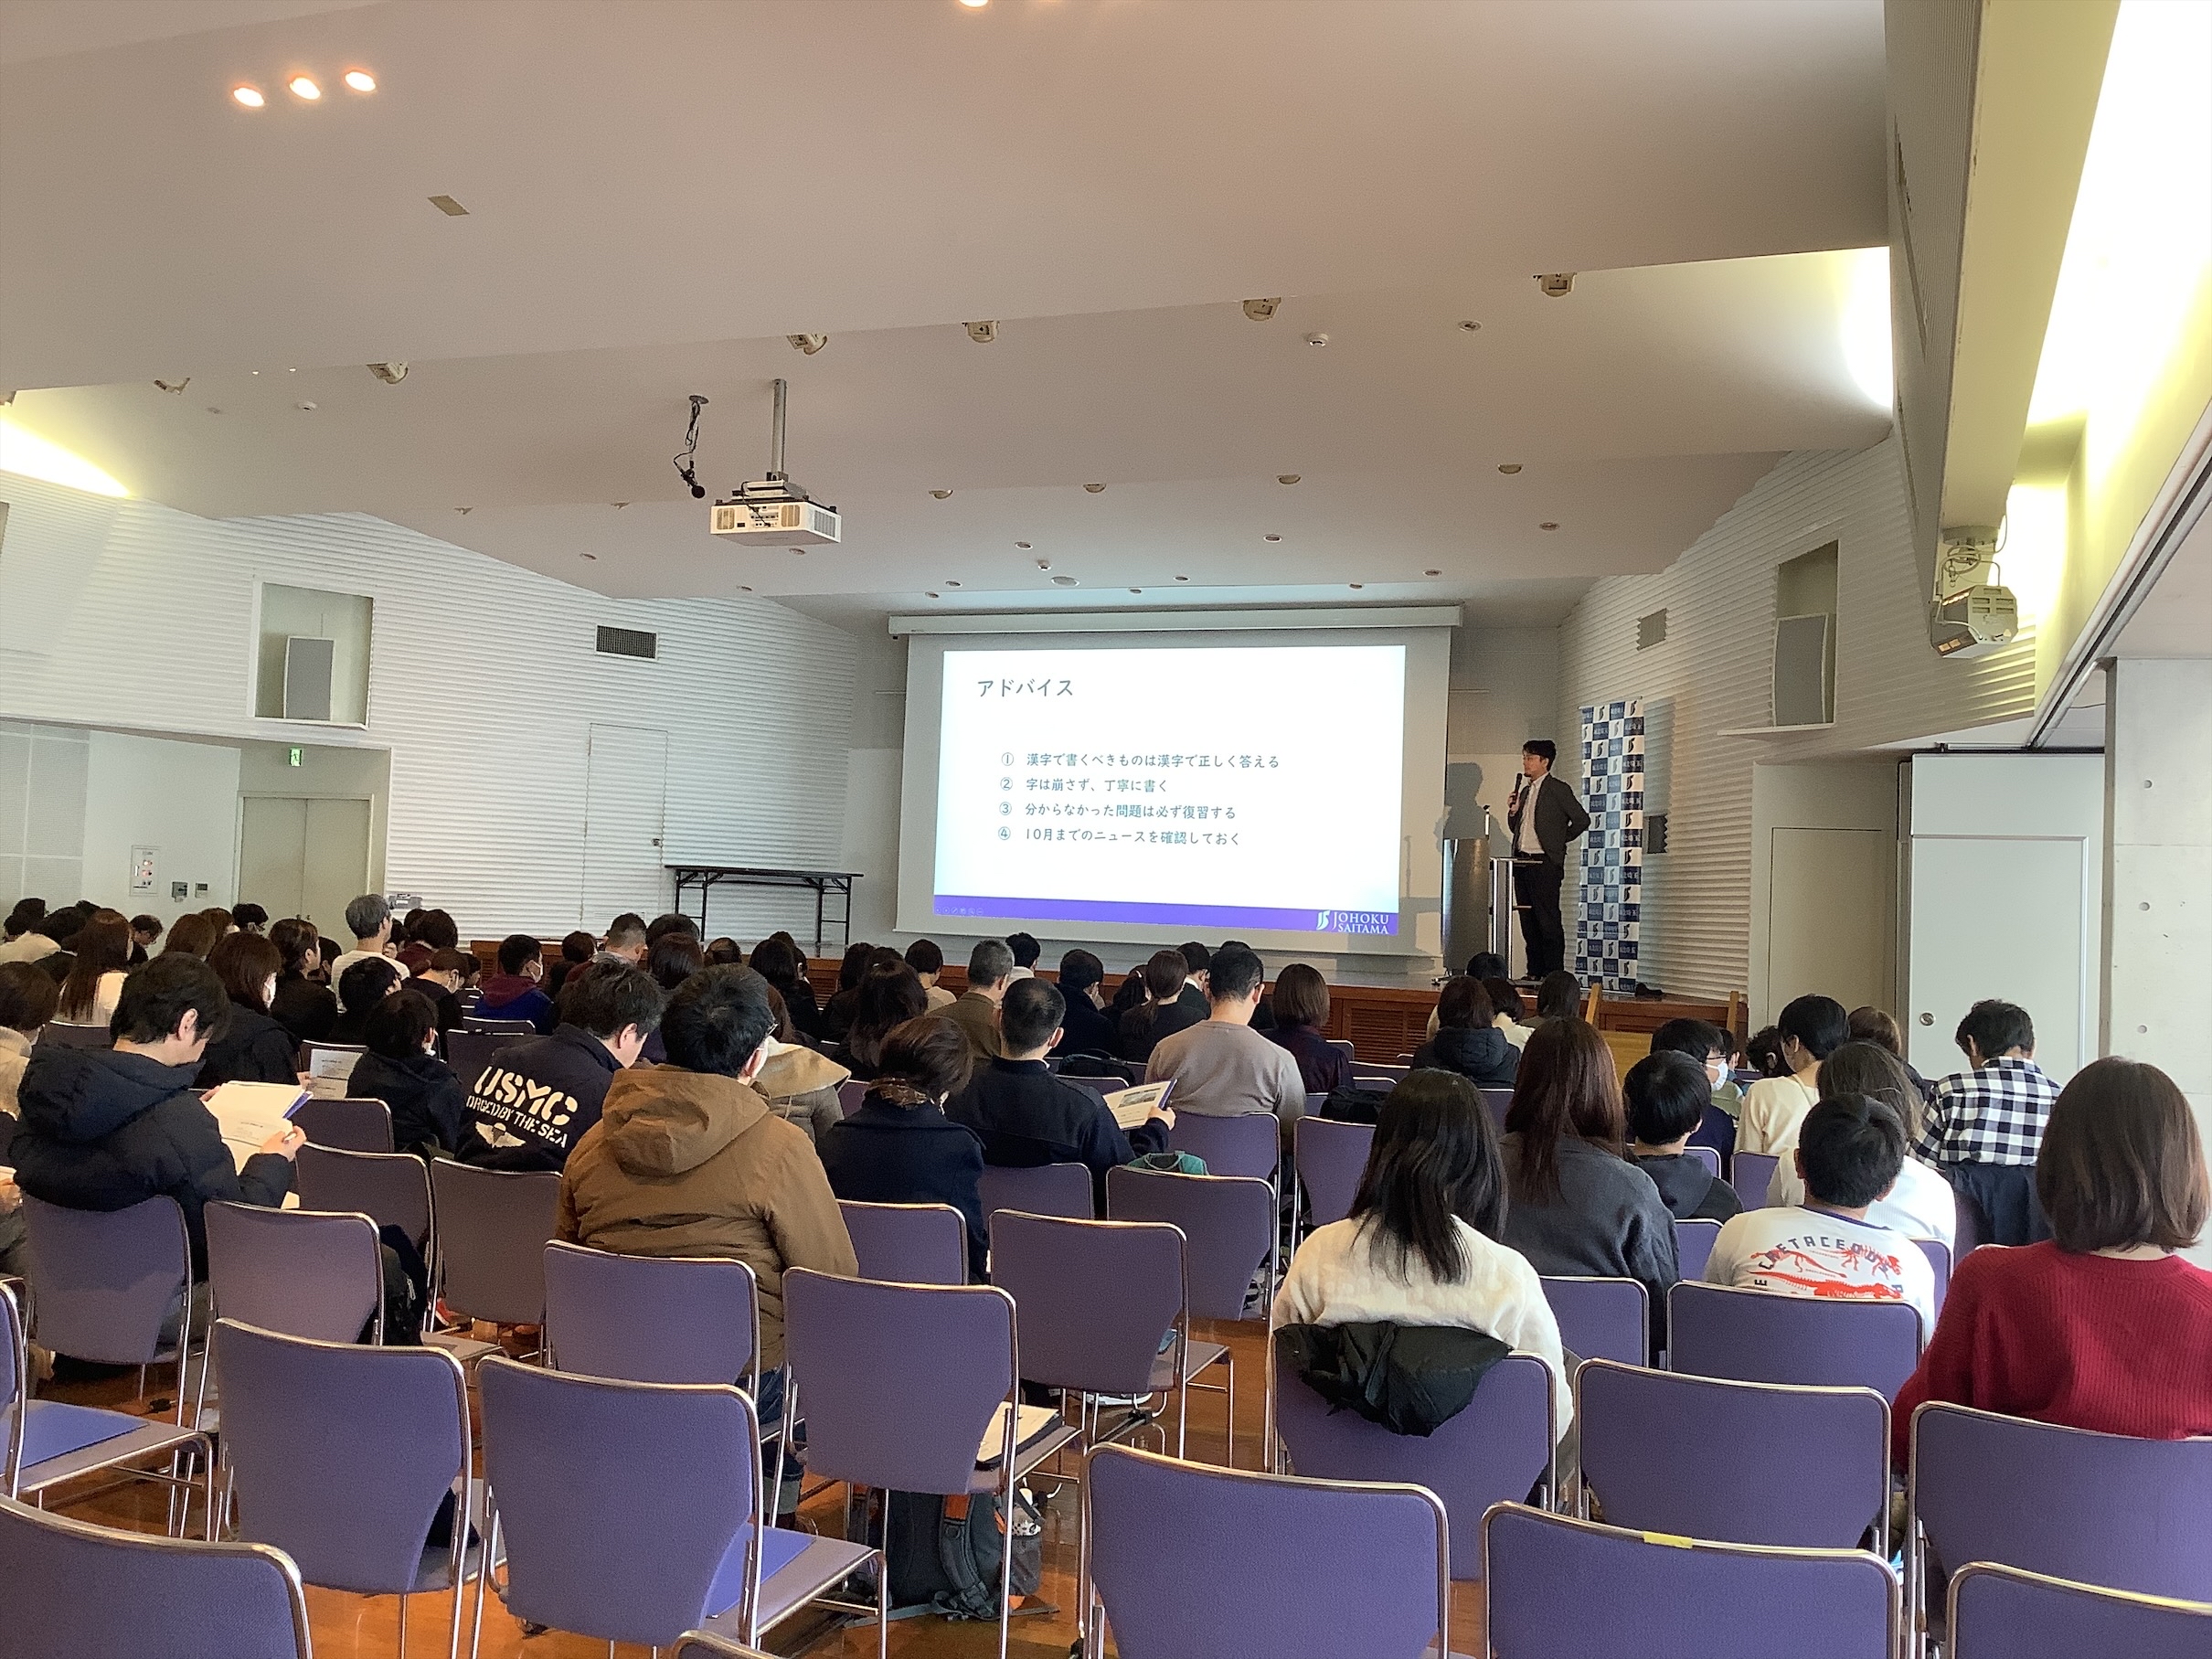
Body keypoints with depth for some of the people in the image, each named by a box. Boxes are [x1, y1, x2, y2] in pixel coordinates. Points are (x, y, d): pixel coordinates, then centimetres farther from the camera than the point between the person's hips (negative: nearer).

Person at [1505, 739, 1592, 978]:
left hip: (1545, 863, -8)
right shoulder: (1525, 790, 17)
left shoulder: (1559, 789, -5)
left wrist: (1559, 840, 1)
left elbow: (1582, 820, -6)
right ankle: (1535, 973, 15)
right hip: (1522, 863, 8)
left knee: (1548, 921, -7)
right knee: (1528, 921, 9)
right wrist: (1513, 812, 3)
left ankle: (1554, 975, -4)